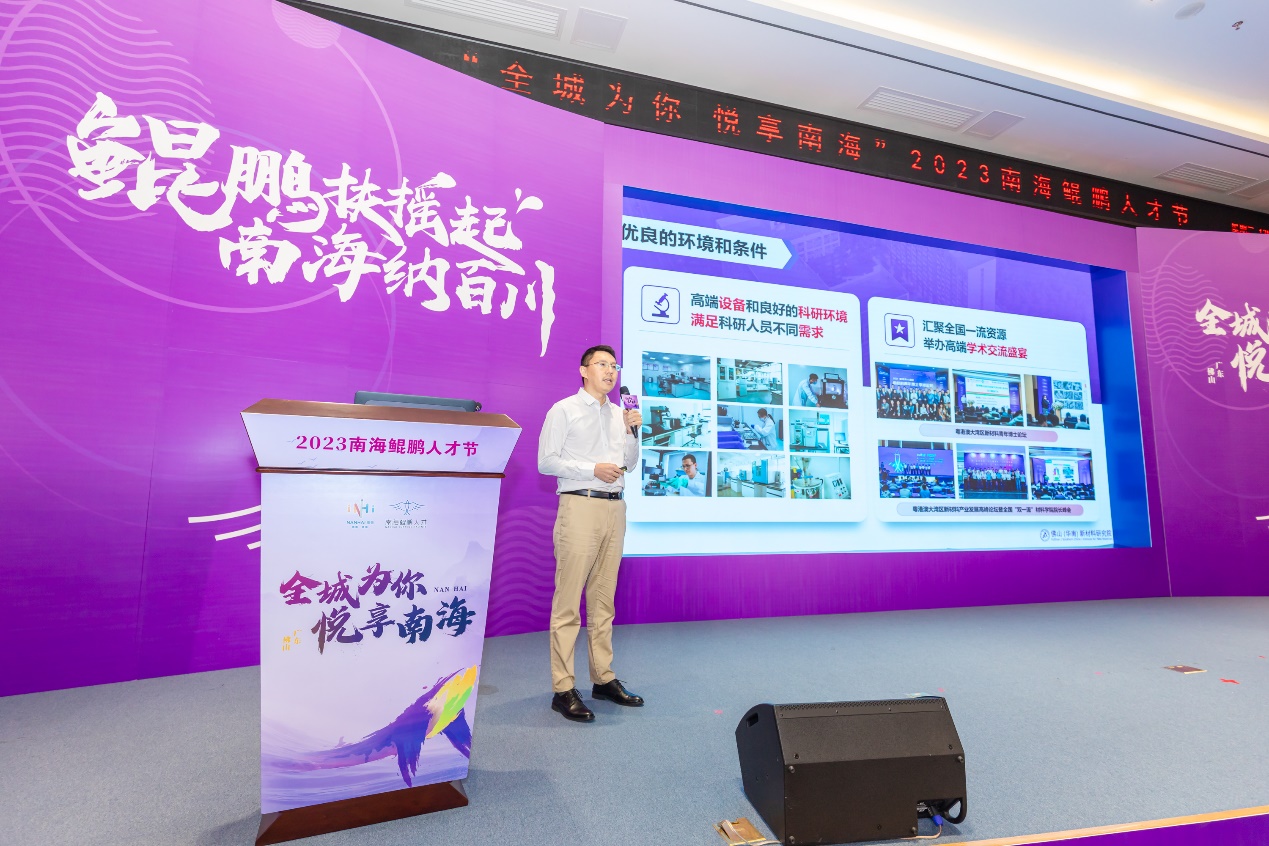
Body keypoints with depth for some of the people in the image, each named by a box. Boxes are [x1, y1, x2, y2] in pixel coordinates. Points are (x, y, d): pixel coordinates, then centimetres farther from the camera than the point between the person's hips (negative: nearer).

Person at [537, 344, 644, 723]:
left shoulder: (619, 413, 19)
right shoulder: (564, 410, 2)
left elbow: (631, 464, 20)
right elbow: (546, 461, -5)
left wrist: (633, 431, 5)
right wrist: (593, 469, -12)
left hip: (614, 508, 6)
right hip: (580, 507, -6)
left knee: (604, 599, 11)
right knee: (568, 602, -6)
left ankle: (604, 679, 19)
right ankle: (563, 689, 0)